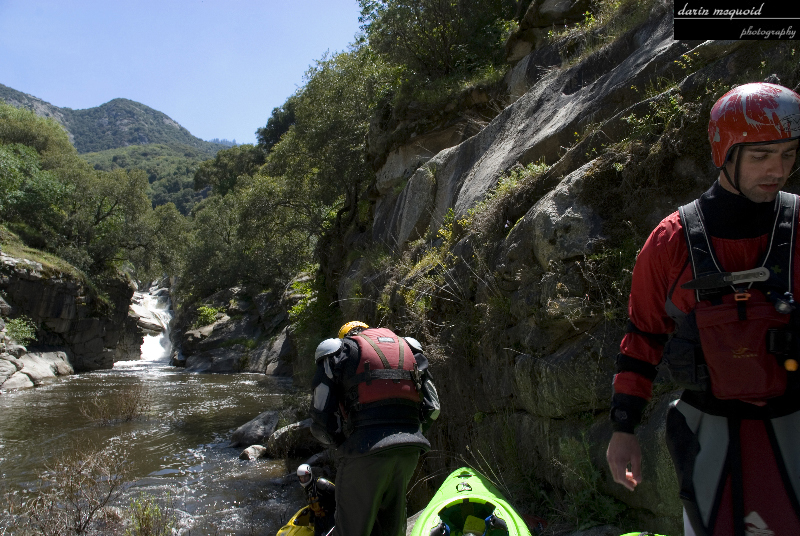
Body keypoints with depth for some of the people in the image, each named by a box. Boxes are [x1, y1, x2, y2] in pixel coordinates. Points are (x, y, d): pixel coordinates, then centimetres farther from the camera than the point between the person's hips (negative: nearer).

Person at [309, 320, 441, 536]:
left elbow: (321, 421, -1)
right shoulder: (408, 347, 21)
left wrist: (342, 444, 16)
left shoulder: (337, 351, 9)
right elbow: (432, 409, 13)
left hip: (366, 449, -5)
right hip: (409, 451, 5)